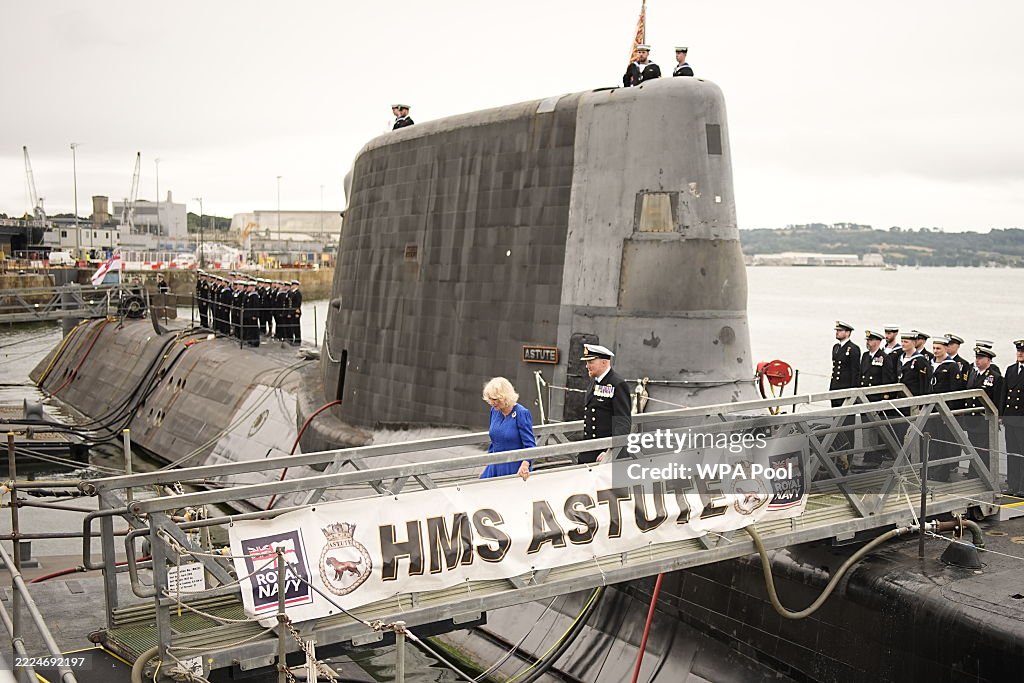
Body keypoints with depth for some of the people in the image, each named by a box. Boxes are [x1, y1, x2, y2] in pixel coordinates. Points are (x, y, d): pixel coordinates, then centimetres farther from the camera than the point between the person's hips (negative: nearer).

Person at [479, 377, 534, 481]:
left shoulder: (521, 413, -14)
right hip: (495, 467, 6)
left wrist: (525, 465, -31)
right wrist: (487, 466, 20)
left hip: (514, 471, -6)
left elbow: (530, 445, -15)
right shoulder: (495, 411, 5)